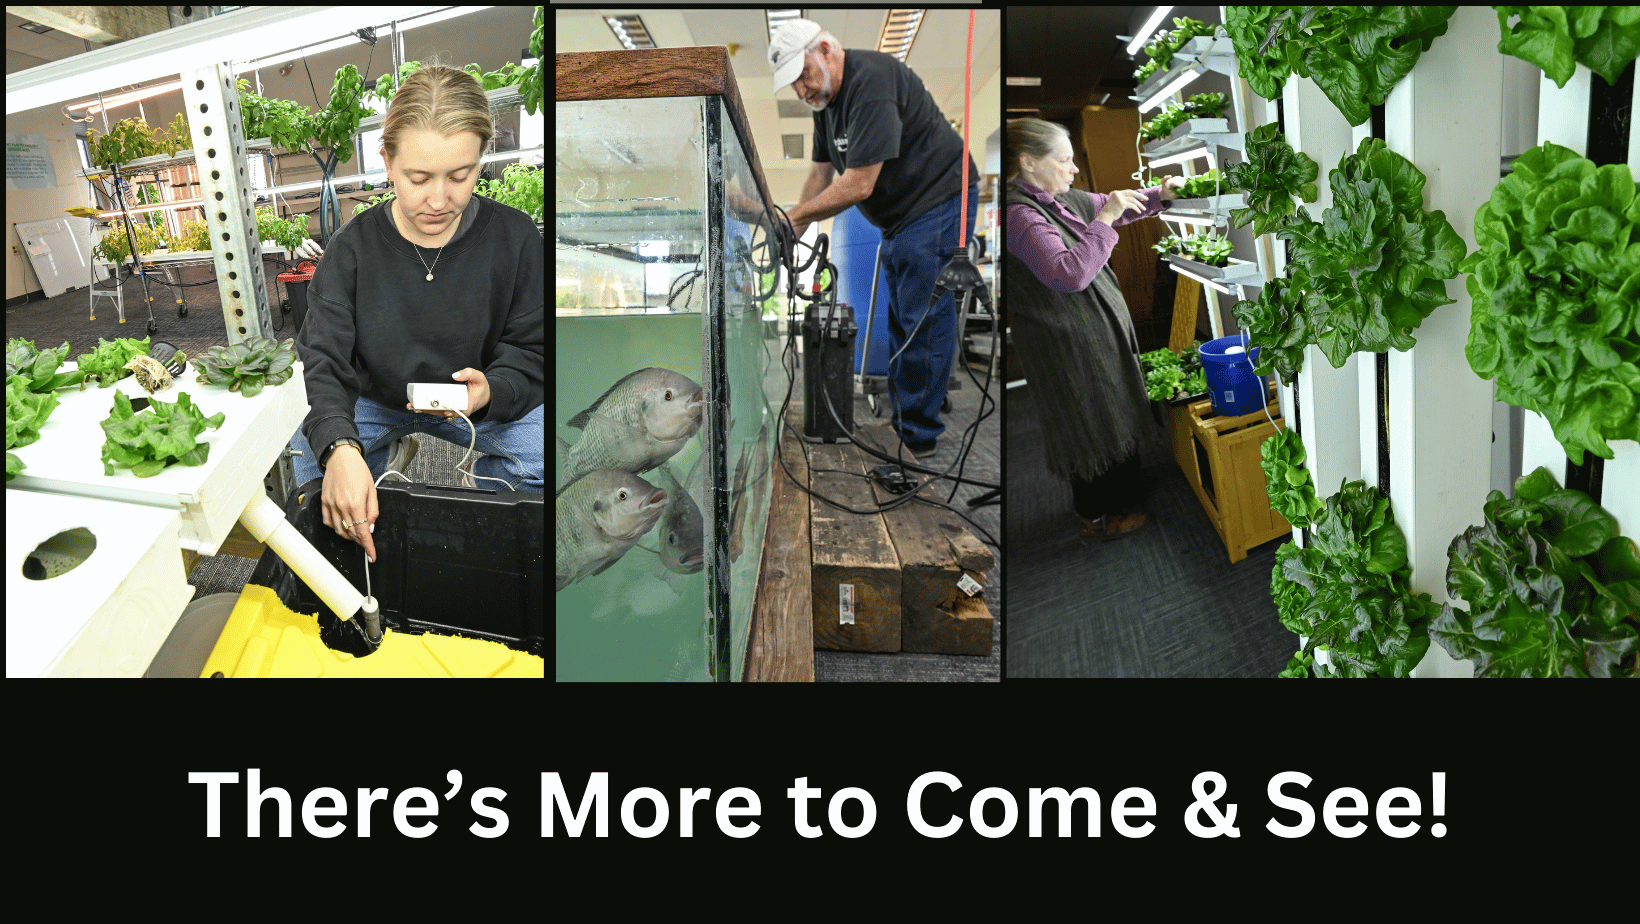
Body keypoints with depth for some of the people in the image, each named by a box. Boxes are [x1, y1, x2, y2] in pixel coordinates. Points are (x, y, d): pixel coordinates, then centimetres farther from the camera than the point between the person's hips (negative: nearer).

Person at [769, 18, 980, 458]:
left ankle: (919, 439, -2)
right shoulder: (827, 94, 8)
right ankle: (900, 421, 23)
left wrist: (795, 216, -16)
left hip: (938, 201, -11)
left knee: (923, 319, -9)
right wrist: (795, 229, 11)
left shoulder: (871, 83, -24)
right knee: (899, 318, 14)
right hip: (902, 212, 11)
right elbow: (821, 172, 19)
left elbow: (858, 185, -27)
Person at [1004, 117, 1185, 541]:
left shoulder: (1057, 199, 5)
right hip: (1069, 344, -10)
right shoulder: (1019, 215, -25)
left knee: (1113, 420, 22)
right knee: (1094, 427, 6)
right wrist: (1105, 219, -31)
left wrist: (1159, 194, 8)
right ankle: (1097, 518, 25)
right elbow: (1069, 273, -35)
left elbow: (1108, 206, 21)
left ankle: (1115, 501, 42)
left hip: (1099, 329, 10)